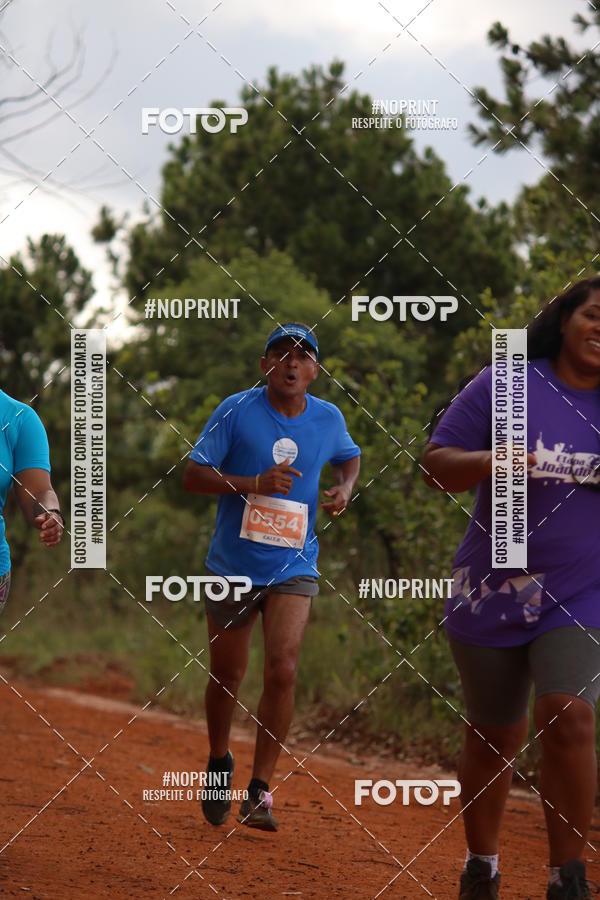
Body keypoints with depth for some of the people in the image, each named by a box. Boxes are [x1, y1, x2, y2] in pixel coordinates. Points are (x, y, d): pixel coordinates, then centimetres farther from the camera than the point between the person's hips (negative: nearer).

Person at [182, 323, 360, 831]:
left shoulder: (328, 419, 1)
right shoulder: (237, 411, -9)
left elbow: (349, 457, 23)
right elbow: (193, 476, -9)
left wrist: (345, 489, 1)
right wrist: (254, 483, -22)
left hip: (293, 566, 1)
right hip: (233, 565, -1)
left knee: (283, 671, -15)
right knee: (227, 675, 10)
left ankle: (260, 791, -7)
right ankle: (219, 763, 37)